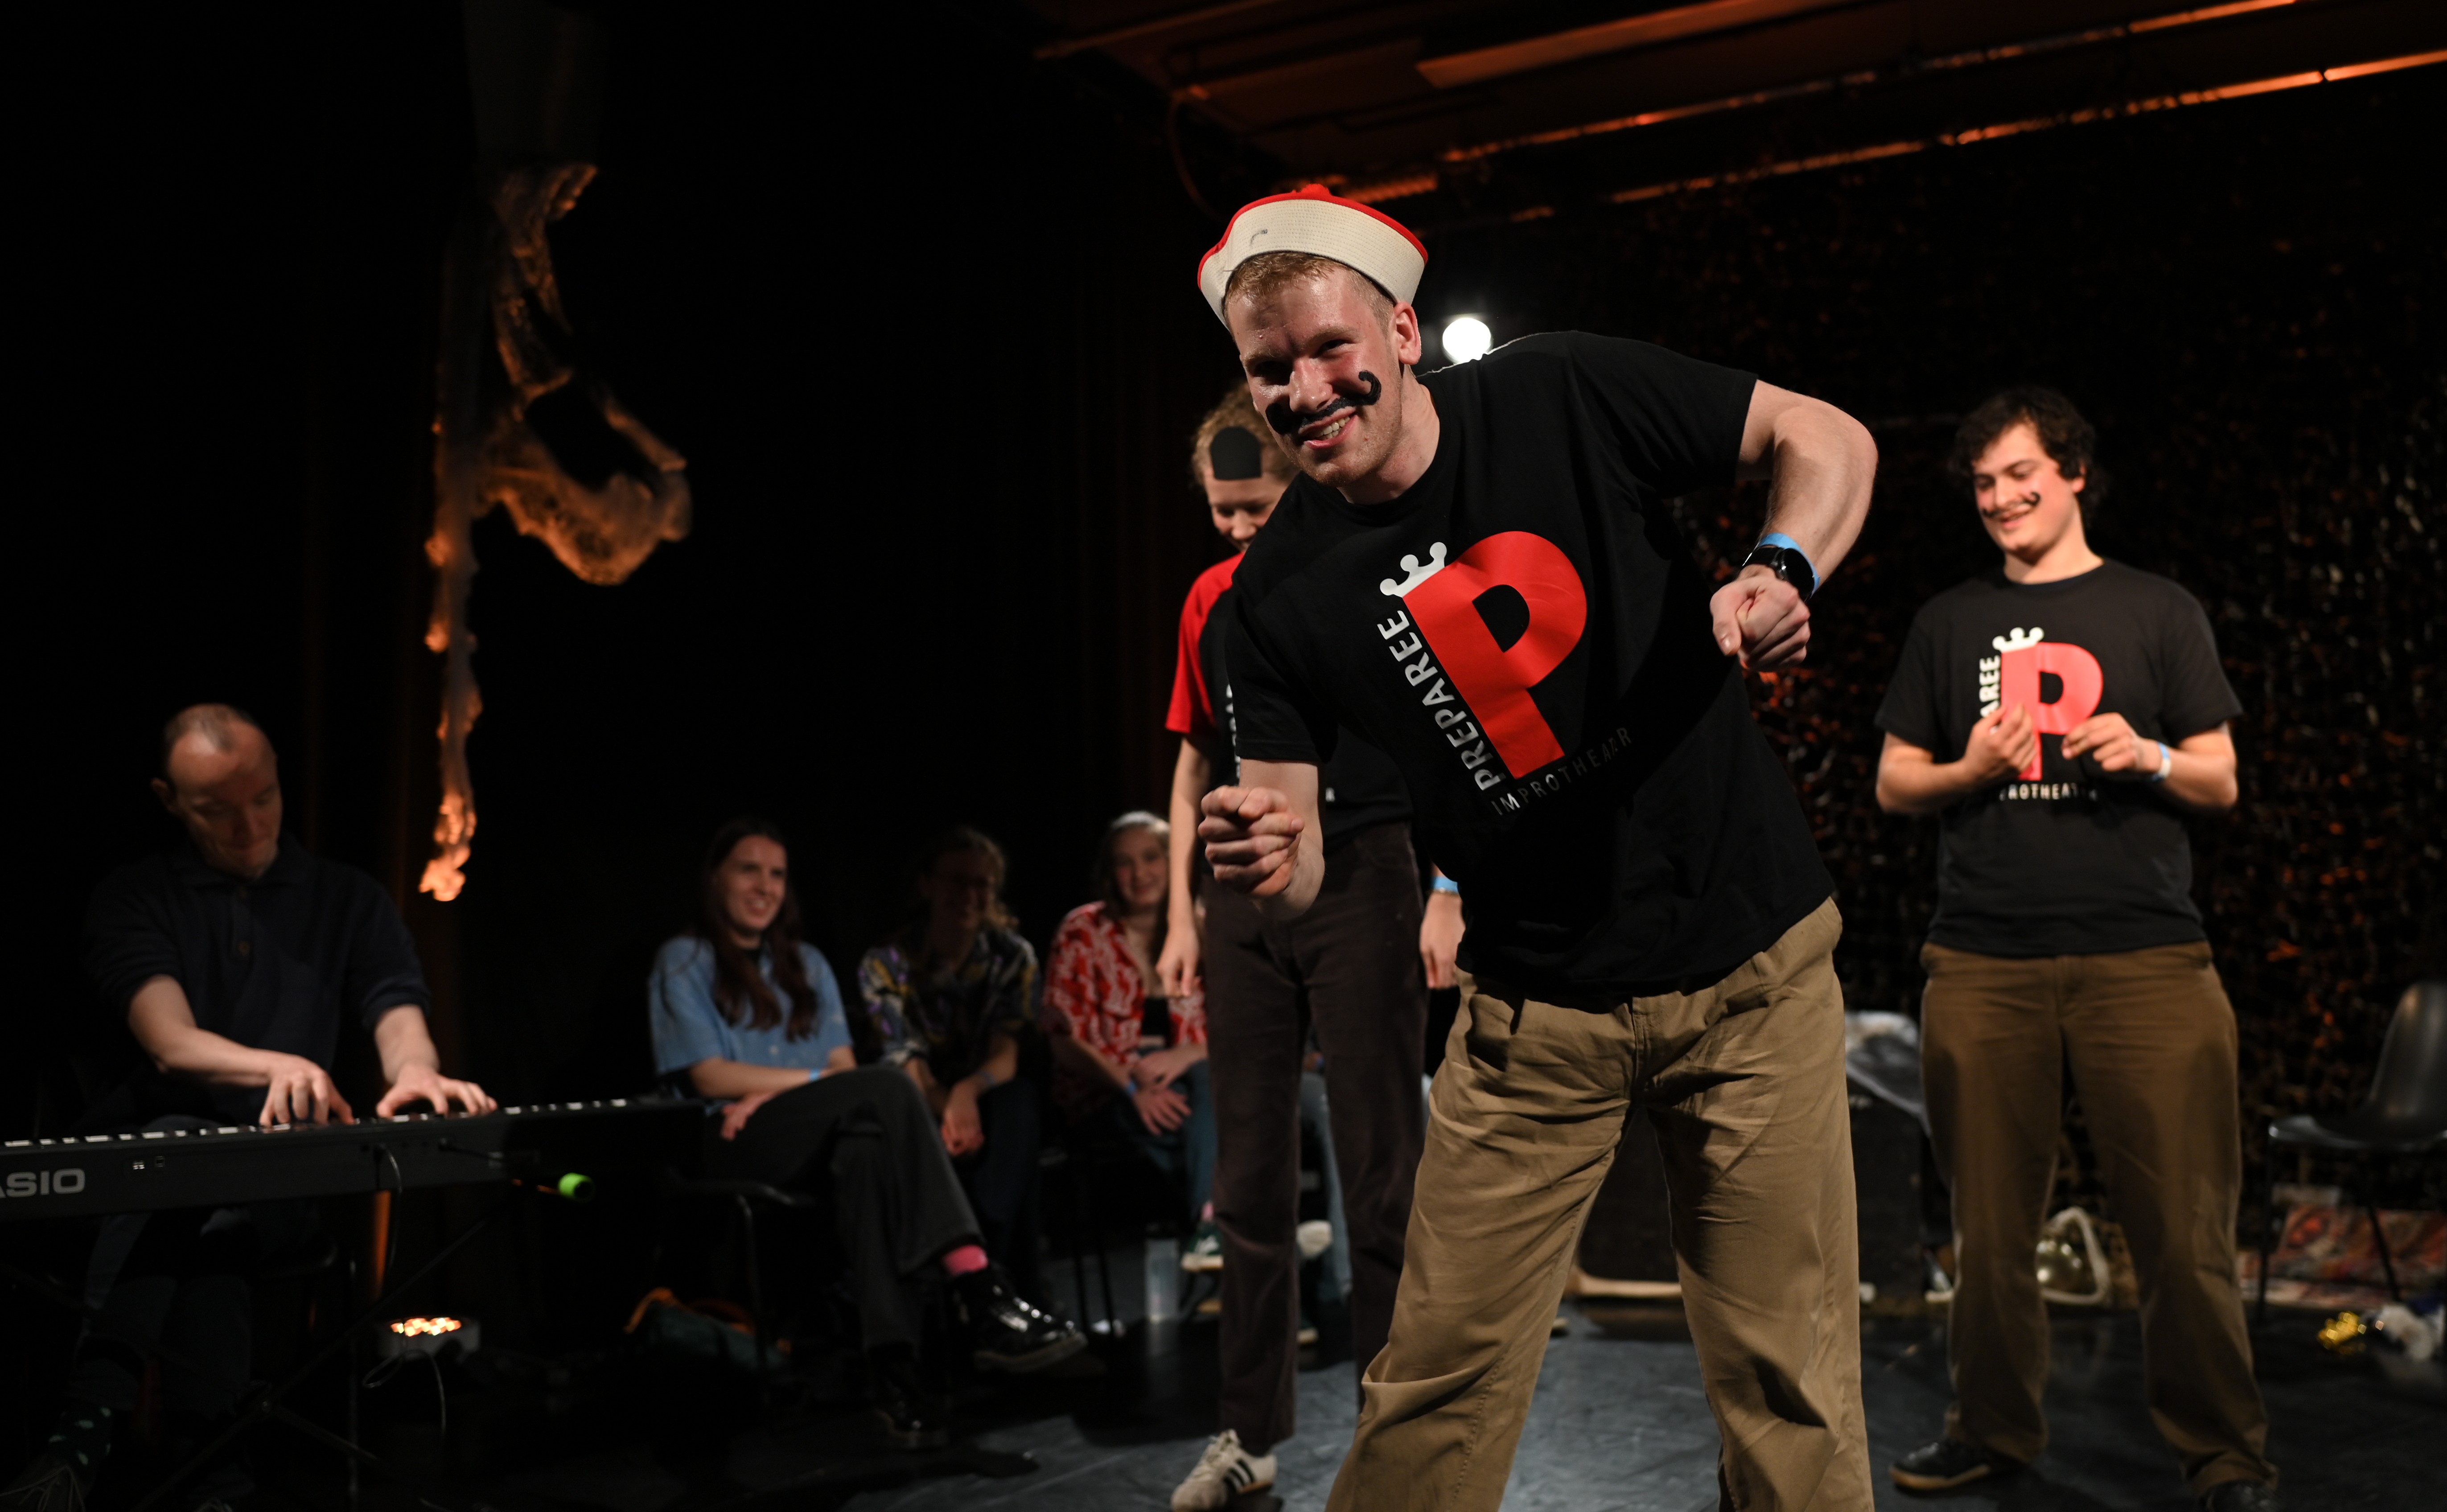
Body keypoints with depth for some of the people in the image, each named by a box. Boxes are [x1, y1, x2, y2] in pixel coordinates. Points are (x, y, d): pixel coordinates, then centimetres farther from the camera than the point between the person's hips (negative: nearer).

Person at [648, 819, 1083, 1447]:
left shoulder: (806, 964, 26)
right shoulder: (684, 963, 10)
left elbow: (844, 1066, 13)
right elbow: (710, 1076, -3)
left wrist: (776, 1091, -7)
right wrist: (812, 1080, -9)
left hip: (819, 1140, 4)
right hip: (736, 1146, -4)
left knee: (866, 1151, -37)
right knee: (887, 1087, -32)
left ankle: (893, 1365, -50)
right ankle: (983, 1297, -45)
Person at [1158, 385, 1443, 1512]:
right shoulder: (1212, 600, 12)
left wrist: (1446, 896, -12)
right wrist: (1183, 916, 12)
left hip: (1359, 881, -5)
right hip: (1246, 899, 5)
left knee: (1380, 1167, 0)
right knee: (1251, 1176, 9)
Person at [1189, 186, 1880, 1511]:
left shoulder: (1565, 399, -9)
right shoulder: (1279, 593, -5)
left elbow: (1827, 438, -1)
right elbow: (1294, 874, -5)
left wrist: (1781, 571, -21)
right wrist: (1262, 862, -29)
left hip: (1754, 963, 0)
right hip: (1537, 1009, 1)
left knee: (1789, 1382, 6)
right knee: (1435, 1385, 1)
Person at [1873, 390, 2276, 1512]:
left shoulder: (2158, 612, 11)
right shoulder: (1950, 621, 16)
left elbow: (2222, 784, 10)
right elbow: (1892, 785, 15)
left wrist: (2152, 754, -11)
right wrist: (1968, 770, -5)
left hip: (2143, 954, -1)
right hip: (1983, 957, 2)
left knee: (2185, 1224, -3)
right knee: (1990, 1219, 6)